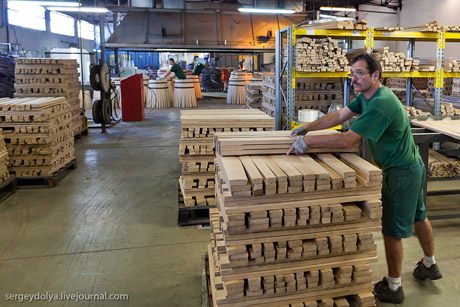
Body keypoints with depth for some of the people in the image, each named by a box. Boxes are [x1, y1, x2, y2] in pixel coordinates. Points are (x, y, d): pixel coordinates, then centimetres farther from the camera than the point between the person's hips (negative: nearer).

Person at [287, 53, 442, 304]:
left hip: (401, 173, -10)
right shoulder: (366, 96, 2)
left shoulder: (380, 104, -30)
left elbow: (348, 140, -35)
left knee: (392, 231, 2)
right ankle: (429, 265, 47)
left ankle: (393, 288, 19)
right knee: (418, 218, 25)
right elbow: (339, 116, 2)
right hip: (412, 167, 10)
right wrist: (305, 128, -6)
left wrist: (308, 141, -33)